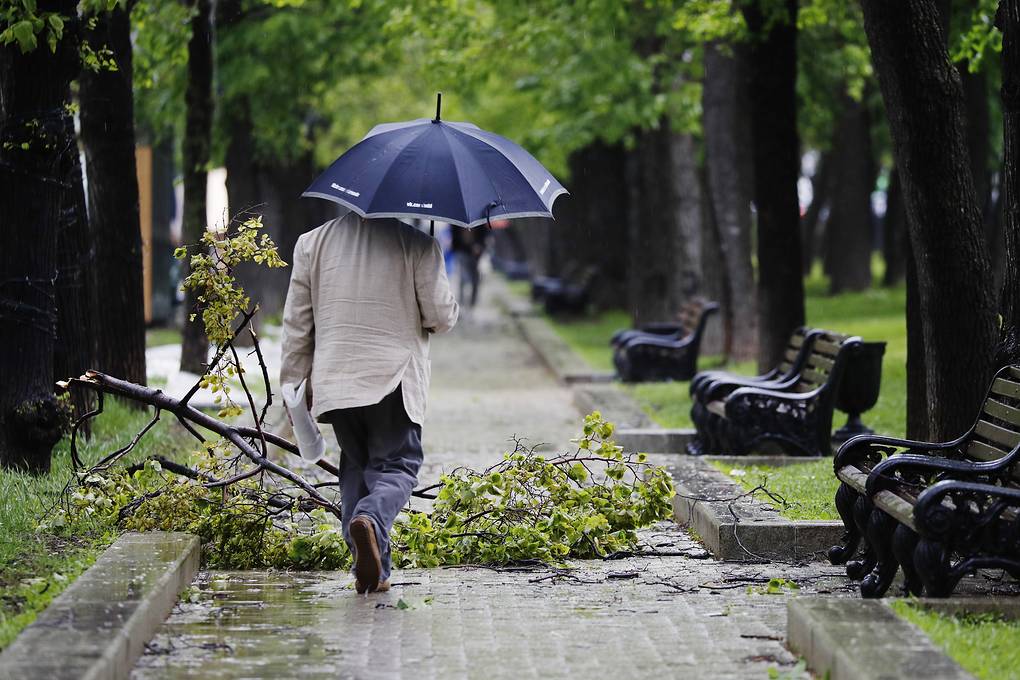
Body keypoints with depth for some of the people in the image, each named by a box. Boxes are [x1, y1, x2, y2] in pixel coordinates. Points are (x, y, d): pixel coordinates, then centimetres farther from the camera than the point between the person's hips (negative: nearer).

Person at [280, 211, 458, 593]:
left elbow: (296, 322, 10)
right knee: (396, 465, 5)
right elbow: (442, 317, -3)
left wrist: (293, 383, 17)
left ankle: (371, 571, 7)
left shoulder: (313, 243, 8)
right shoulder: (416, 243, -3)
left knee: (355, 466, 15)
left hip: (334, 382, 3)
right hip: (394, 379, -3)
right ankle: (371, 519, -28)